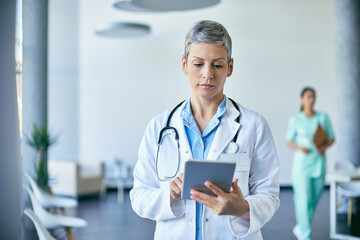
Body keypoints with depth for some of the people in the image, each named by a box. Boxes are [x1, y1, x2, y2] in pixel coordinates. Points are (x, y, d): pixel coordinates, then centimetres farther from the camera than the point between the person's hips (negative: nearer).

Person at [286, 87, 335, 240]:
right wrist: (300, 148, -14)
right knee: (303, 199, -7)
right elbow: (289, 141, 6)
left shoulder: (323, 118, 4)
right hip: (302, 164, -3)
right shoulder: (295, 120, -2)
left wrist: (324, 147, -11)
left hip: (319, 164, 3)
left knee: (314, 199, 10)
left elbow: (332, 139, 10)